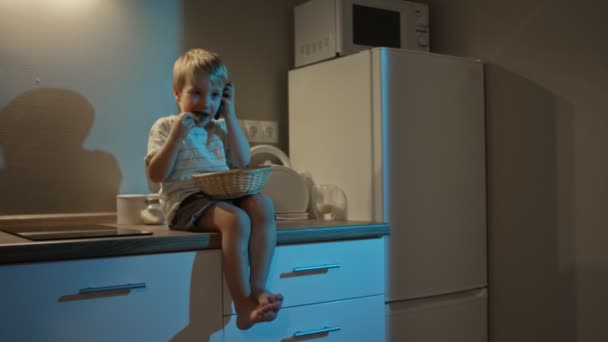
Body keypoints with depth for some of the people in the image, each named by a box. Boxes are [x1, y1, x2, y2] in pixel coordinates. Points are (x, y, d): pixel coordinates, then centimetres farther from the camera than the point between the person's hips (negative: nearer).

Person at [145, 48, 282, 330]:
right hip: (187, 200, -5)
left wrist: (230, 116, 9)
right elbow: (156, 174, -3)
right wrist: (177, 136, -11)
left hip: (224, 195, 5)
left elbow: (242, 162, 8)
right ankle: (243, 305, -30)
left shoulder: (219, 128, 23)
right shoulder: (166, 127, 8)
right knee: (236, 219, -34)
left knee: (262, 205, -27)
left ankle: (257, 286, -30)